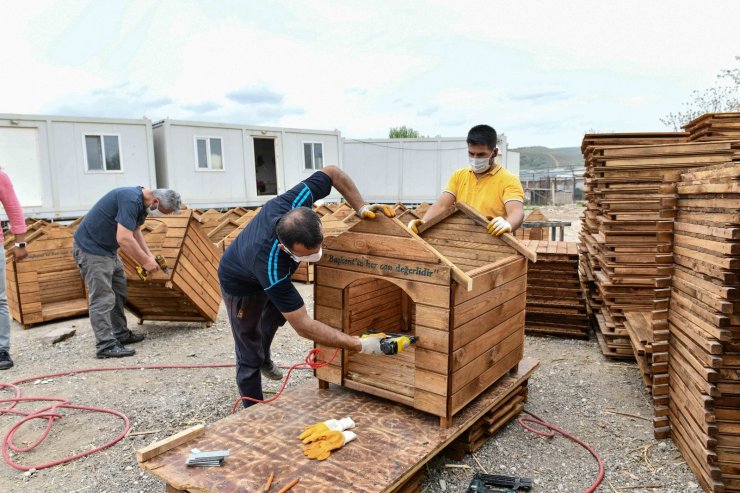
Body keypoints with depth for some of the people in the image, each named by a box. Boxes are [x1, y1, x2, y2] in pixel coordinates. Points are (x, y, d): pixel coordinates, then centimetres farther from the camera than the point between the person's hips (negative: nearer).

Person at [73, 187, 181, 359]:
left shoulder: (140, 201, 4)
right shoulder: (131, 200, -27)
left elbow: (135, 231, 18)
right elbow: (124, 238, -32)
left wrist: (148, 255, 8)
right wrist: (145, 261, -21)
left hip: (107, 248, 10)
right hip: (91, 248, -10)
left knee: (119, 293, 14)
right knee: (103, 298, -9)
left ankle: (121, 334, 24)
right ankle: (106, 346, -5)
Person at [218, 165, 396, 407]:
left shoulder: (293, 203, -37)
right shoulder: (271, 267, -49)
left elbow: (332, 172, -18)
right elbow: (304, 326, -42)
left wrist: (361, 207, -25)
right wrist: (360, 345, -42)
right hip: (242, 286, -7)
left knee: (277, 313, 31)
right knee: (250, 358, 1)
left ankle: (264, 358, 60)